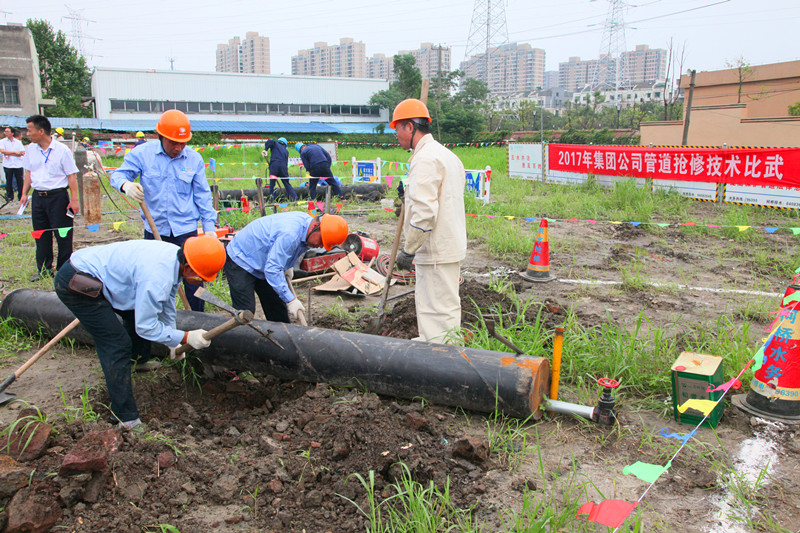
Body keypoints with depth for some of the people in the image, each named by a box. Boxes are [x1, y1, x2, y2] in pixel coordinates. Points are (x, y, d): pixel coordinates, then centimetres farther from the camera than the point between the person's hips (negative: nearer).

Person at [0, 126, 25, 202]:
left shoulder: (18, 142, 7)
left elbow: (22, 153, -4)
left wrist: (9, 154, -11)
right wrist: (15, 152, -13)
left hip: (18, 165, 0)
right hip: (7, 165, 0)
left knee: (20, 181, 0)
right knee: (9, 182, 4)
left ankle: (21, 196, 8)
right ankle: (9, 196, 14)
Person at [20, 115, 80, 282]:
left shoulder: (62, 150, -8)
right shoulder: (30, 150, 8)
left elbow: (71, 176, -7)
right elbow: (28, 173, 18)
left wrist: (74, 199, -11)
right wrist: (24, 194, 10)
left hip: (58, 196, -5)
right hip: (38, 197, 5)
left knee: (63, 235, 0)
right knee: (41, 235, 12)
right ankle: (44, 269, 23)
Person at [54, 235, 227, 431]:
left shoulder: (174, 255, -3)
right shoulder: (157, 277, -32)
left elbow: (167, 301, 13)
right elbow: (146, 327, -21)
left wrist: (174, 342, 18)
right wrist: (185, 338, -16)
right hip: (75, 284, -10)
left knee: (137, 312, 24)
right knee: (116, 345, -12)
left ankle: (138, 360, 52)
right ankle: (127, 418, -6)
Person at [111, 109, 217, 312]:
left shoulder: (194, 159, -1)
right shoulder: (142, 153, -4)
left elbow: (202, 195, 4)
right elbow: (118, 175, -1)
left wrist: (209, 226, 2)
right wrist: (126, 185, -27)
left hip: (186, 229, -1)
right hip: (154, 229, 1)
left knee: (193, 279, -1)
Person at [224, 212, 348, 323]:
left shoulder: (305, 221, -6)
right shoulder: (289, 234, -36)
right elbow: (272, 269, -34)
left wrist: (287, 267, 4)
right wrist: (290, 300, -31)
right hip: (239, 260, -9)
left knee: (278, 310, 10)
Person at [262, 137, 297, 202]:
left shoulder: (275, 144, 18)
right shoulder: (286, 150, 28)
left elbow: (270, 141, -6)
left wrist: (265, 149, -5)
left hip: (274, 164, -3)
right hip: (283, 166, 3)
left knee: (272, 182, 2)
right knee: (287, 184, 10)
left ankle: (271, 199, -2)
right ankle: (294, 198, 2)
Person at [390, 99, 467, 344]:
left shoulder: (425, 158, -17)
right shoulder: (446, 154, 16)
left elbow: (424, 211, -24)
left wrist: (408, 250, -19)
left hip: (436, 251, -11)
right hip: (449, 244, 11)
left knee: (441, 310, -4)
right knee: (427, 304, 21)